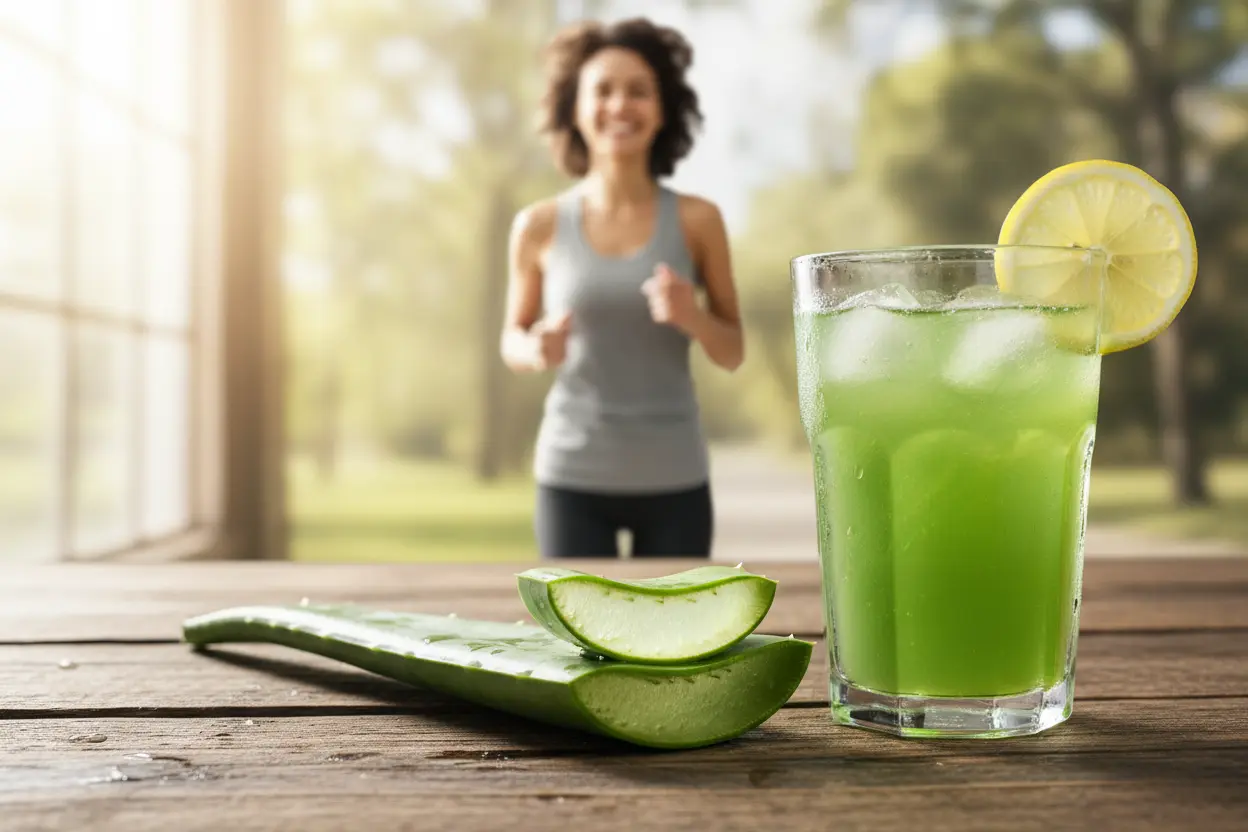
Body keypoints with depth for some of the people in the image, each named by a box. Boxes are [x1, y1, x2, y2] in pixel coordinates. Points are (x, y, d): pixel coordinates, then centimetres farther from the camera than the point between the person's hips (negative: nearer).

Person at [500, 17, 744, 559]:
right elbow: (512, 339, 11)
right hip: (572, 477, 0)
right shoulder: (540, 226, -1)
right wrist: (537, 352, -11)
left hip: (674, 479, 1)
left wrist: (693, 317, -15)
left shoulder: (696, 221, -2)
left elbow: (733, 353, 6)